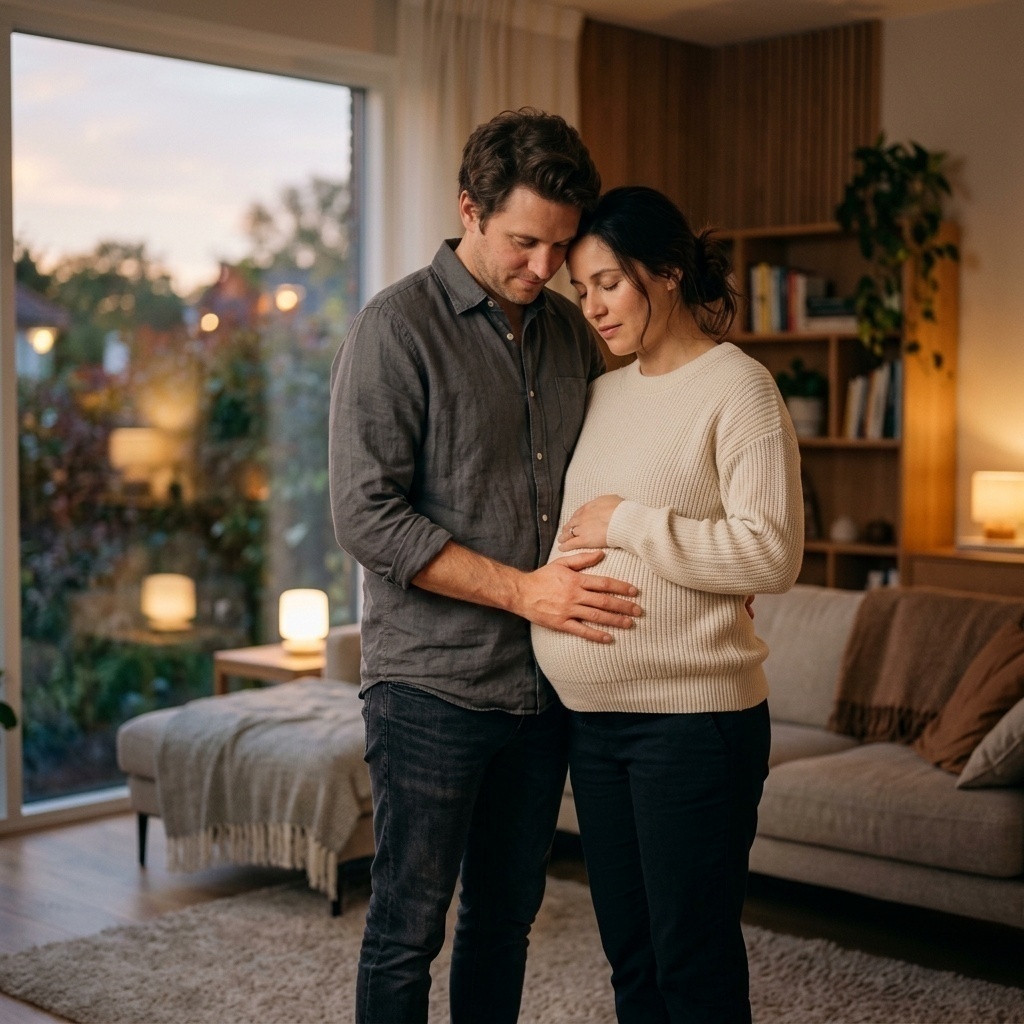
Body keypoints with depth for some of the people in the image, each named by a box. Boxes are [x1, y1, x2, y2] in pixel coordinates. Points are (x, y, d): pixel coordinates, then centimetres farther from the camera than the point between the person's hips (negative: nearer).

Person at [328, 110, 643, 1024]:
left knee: (507, 917, 17)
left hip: (543, 684, 6)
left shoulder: (570, 329, 9)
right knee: (409, 930, 4)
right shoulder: (396, 328, -10)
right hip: (433, 684, -6)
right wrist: (520, 589, -20)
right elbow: (366, 515, -16)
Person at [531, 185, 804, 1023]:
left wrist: (627, 524, -15)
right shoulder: (604, 394, 14)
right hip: (593, 715, 7)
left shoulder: (738, 387, -8)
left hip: (694, 714, -7)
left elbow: (773, 553, -17)